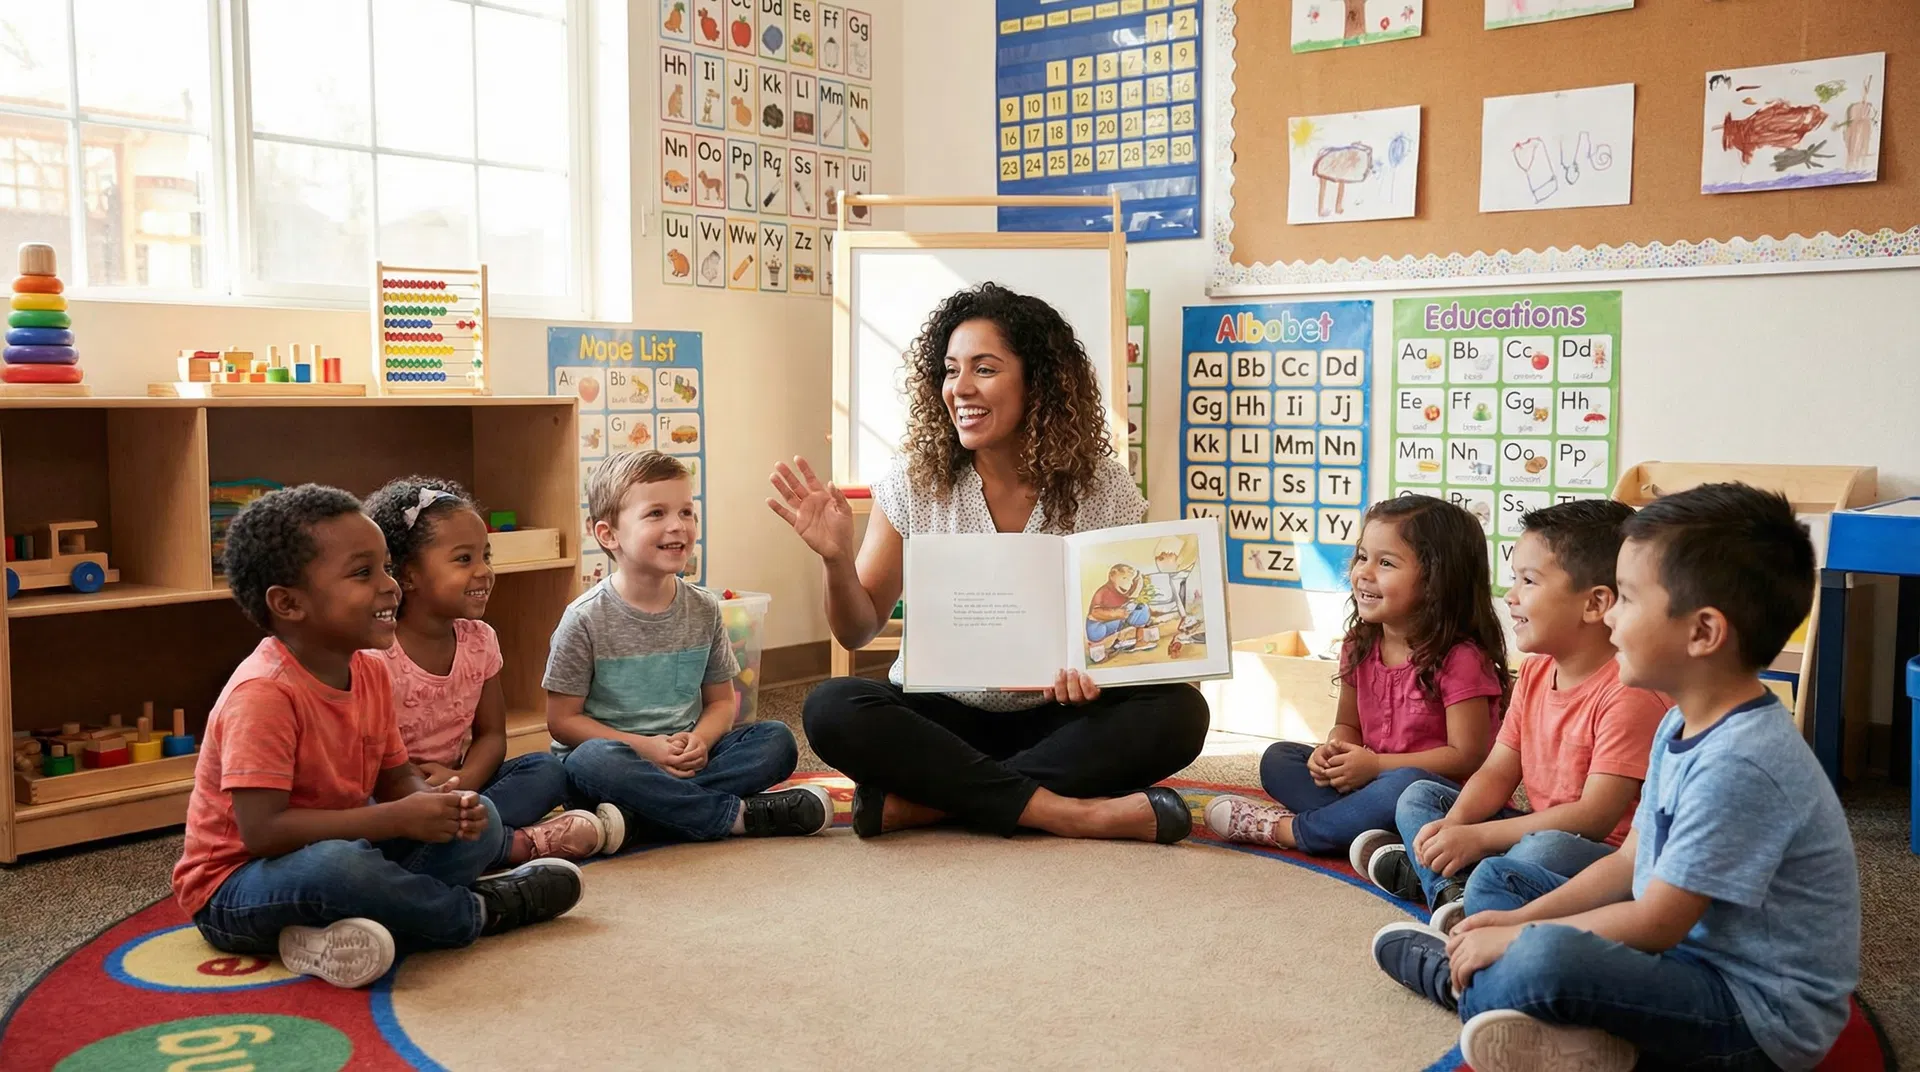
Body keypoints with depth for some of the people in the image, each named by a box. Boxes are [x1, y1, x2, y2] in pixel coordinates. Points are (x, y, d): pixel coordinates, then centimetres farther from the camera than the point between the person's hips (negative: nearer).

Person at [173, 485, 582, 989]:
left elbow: (395, 776, 8)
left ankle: (335, 932, -16)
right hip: (234, 889, -8)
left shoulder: (370, 669, 0)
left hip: (338, 853, 8)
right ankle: (477, 910, -12)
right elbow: (261, 831, -31)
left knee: (480, 823, 2)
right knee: (332, 866, -39)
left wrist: (437, 801, -16)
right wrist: (399, 819, -29)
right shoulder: (263, 692, -25)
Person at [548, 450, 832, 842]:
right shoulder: (586, 619, -9)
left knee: (776, 740, -15)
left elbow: (722, 700, 10)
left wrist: (700, 741, -13)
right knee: (593, 759, -37)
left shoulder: (704, 610, 3)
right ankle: (740, 815, -26)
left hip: (685, 763, 4)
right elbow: (562, 720, -7)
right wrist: (645, 747, -18)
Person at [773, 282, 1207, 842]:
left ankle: (919, 801, -27)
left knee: (1179, 712, -26)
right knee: (831, 709, -28)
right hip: (939, 714, 0)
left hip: (1052, 720, 0)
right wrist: (837, 558, -23)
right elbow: (857, 632, -2)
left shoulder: (1101, 487, -7)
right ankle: (1069, 812, -27)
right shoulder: (915, 481, -6)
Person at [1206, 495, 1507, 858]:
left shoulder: (1459, 659, -17)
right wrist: (1334, 753, -11)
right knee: (1278, 759, -2)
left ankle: (1286, 829, -21)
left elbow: (1467, 756, -18)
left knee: (1406, 785, -39)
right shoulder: (1359, 646, 5)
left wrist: (1376, 765, -19)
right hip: (1369, 779, 7)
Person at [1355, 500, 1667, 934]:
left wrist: (1477, 837, -26)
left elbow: (1595, 817, -25)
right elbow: (1497, 772, 6)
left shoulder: (1629, 692, -21)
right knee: (1418, 797, 6)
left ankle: (1420, 873, -19)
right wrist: (1453, 826, -15)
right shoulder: (1536, 672, 8)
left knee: (1545, 852, -41)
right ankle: (1455, 889, -20)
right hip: (1537, 829, 9)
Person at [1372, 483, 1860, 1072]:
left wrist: (1517, 936, -13)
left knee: (1547, 958, -35)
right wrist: (1518, 922, 1)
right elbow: (1629, 862, 10)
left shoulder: (1739, 764, -28)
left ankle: (1452, 977, -3)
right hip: (1684, 953, 10)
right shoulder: (1683, 725, 4)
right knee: (1499, 878, 16)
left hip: (1764, 1017, -10)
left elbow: (1655, 925, -23)